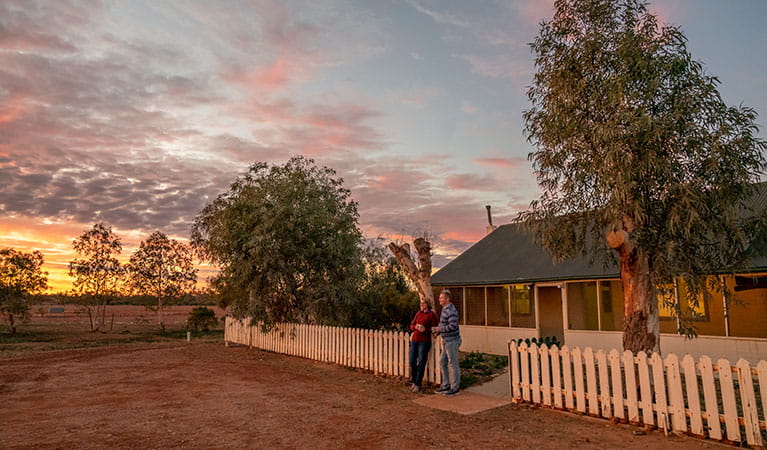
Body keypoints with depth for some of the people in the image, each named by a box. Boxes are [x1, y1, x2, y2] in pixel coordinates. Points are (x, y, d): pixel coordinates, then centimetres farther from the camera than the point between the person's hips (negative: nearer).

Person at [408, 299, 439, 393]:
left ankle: (418, 385, 9)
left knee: (421, 363, -1)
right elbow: (411, 325, 15)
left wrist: (425, 329, -20)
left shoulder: (431, 314, -5)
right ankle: (414, 382, 25)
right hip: (414, 340, 6)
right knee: (412, 362, 8)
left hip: (424, 341, -6)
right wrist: (415, 327, -7)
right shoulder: (418, 313, 12)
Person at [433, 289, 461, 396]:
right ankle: (446, 386, 23)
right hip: (446, 341, 10)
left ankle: (455, 388, 10)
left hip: (452, 341, -10)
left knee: (453, 364, 0)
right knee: (443, 362, 14)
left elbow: (453, 326, -27)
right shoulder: (445, 309, 13)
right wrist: (437, 332, 11)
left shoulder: (451, 310, -18)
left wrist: (440, 329, -16)